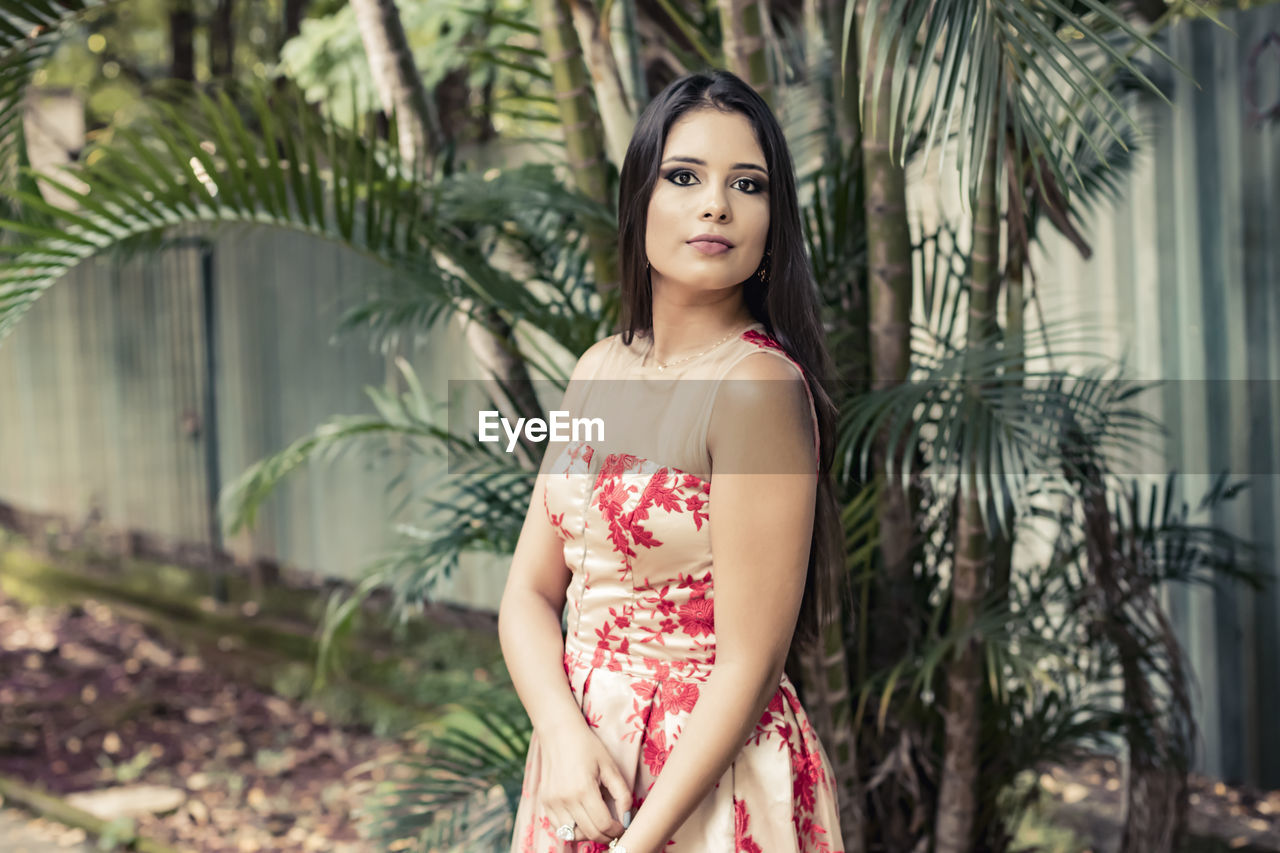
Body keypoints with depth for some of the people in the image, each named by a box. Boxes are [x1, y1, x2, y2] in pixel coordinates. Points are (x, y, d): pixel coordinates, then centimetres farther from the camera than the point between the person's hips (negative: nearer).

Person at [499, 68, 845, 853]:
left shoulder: (758, 384, -19)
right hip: (587, 759, 6)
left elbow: (750, 664, -20)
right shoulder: (602, 369, 2)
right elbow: (530, 591, 2)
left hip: (705, 783, -6)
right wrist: (565, 734, -15)